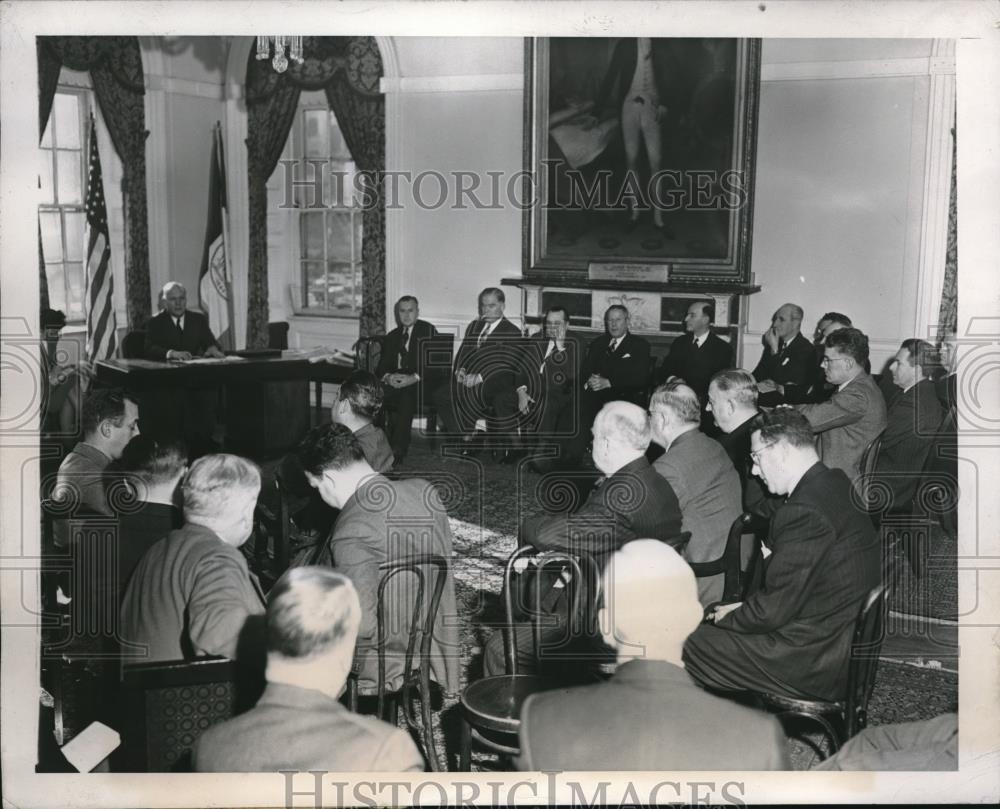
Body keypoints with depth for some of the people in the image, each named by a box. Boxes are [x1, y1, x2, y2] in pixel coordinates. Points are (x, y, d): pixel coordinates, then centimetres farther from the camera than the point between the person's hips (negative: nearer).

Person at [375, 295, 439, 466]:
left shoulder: (428, 331, 4)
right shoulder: (392, 336, 20)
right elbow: (381, 367, 13)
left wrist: (414, 378, -22)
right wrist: (388, 377, -12)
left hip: (420, 383, -4)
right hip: (394, 381, 4)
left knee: (407, 395, -37)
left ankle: (398, 450, -33)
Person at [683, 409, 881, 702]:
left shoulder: (804, 512, -26)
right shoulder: (836, 484, 5)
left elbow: (771, 612, -20)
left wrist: (729, 618, -2)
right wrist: (745, 606, 10)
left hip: (817, 665, -10)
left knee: (688, 645, 0)